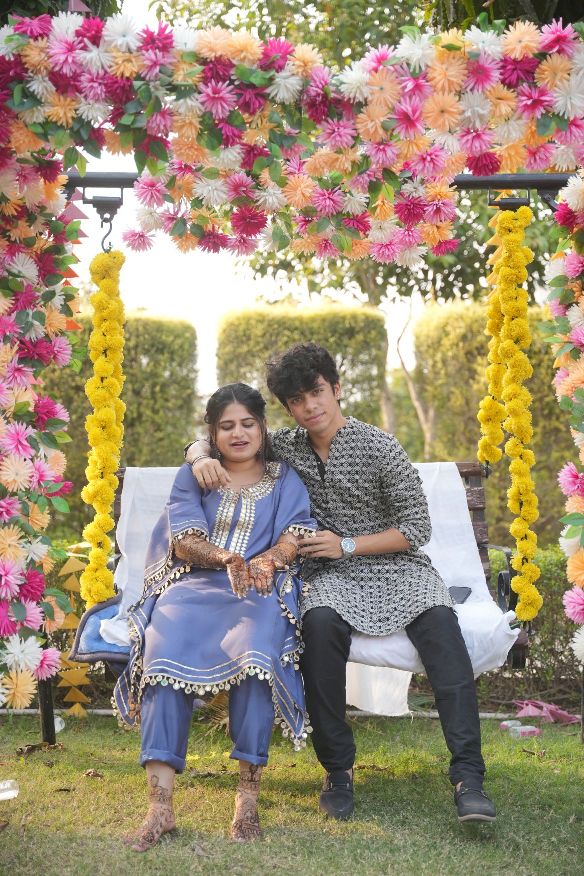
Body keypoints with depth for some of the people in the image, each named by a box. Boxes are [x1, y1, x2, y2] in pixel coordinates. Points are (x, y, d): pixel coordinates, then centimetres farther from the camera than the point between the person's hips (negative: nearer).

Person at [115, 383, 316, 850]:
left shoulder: (285, 479, 20)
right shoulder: (192, 477, 20)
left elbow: (297, 532, 2)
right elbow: (184, 538, 3)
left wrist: (270, 559, -22)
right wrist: (226, 557, -20)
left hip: (262, 588, -1)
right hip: (195, 584, 1)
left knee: (257, 646, -37)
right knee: (167, 644, -33)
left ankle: (249, 790, -32)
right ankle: (160, 803, -39)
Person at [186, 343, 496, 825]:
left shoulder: (380, 447, -6)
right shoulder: (285, 447, 5)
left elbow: (417, 529, -4)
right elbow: (203, 441, 14)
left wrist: (347, 545, -13)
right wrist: (201, 458, -11)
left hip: (396, 565, -1)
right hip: (332, 574, 2)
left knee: (440, 621, -33)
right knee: (320, 623, -35)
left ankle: (468, 777, -36)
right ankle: (338, 769, -23)